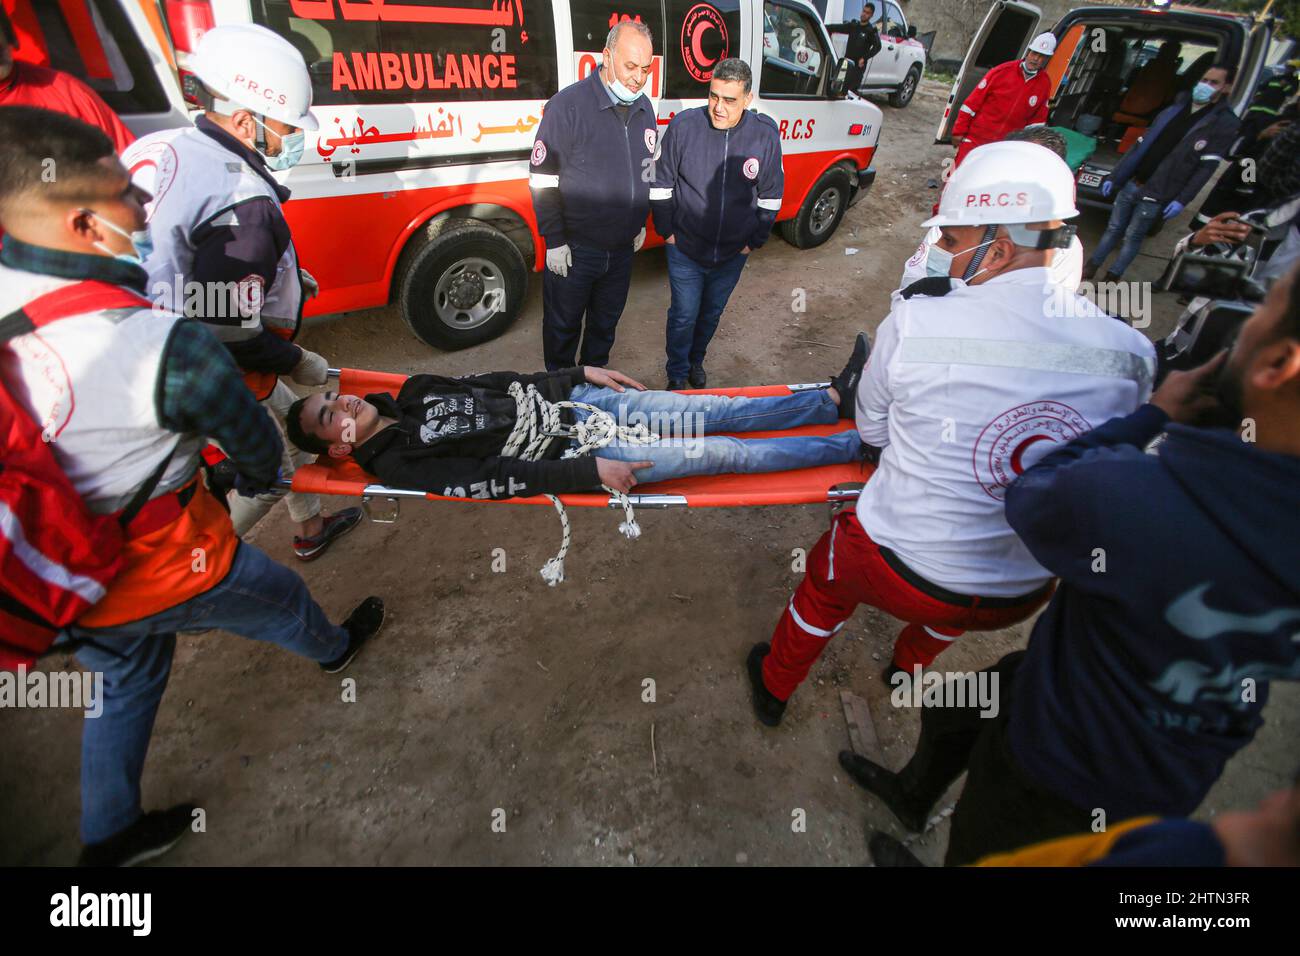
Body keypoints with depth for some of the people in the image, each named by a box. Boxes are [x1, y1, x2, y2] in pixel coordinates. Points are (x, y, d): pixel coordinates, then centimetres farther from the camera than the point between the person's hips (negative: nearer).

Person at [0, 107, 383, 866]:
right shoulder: (163, 347, -33)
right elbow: (251, 438, -16)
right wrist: (261, 479, 8)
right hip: (156, 570, -6)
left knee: (130, 677, 29)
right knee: (280, 599, 25)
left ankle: (110, 836, 48)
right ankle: (334, 650, 58)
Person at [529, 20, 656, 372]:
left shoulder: (644, 108, 6)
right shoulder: (567, 105, -14)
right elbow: (542, 180, -13)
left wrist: (640, 223, 20)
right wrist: (554, 241, -14)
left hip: (623, 248, 6)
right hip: (573, 249, -5)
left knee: (606, 321, 19)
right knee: (563, 324, 9)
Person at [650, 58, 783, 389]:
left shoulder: (766, 134, -10)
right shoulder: (683, 125, -14)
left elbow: (770, 196, 2)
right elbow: (661, 183, -3)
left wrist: (754, 241, 3)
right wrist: (666, 230, -1)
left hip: (733, 253, 2)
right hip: (685, 250, -2)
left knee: (711, 314, 19)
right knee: (684, 315, 6)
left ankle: (695, 361, 45)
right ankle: (677, 375, 28)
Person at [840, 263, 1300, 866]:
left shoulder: (1136, 498, -42)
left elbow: (1028, 497, -20)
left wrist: (1154, 417, -12)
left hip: (1070, 760, -6)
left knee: (979, 848, 25)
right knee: (951, 708, 32)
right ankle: (911, 794, 62)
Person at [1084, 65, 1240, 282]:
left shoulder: (1226, 123, -3)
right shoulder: (1174, 110, 12)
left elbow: (1207, 167, -11)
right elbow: (1140, 146, 14)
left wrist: (1182, 199, -21)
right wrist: (1114, 177, 9)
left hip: (1156, 195, -4)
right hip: (1130, 184, 5)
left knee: (1132, 237, 1)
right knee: (1113, 229, 11)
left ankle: (1112, 278, 12)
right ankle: (1090, 268, 22)